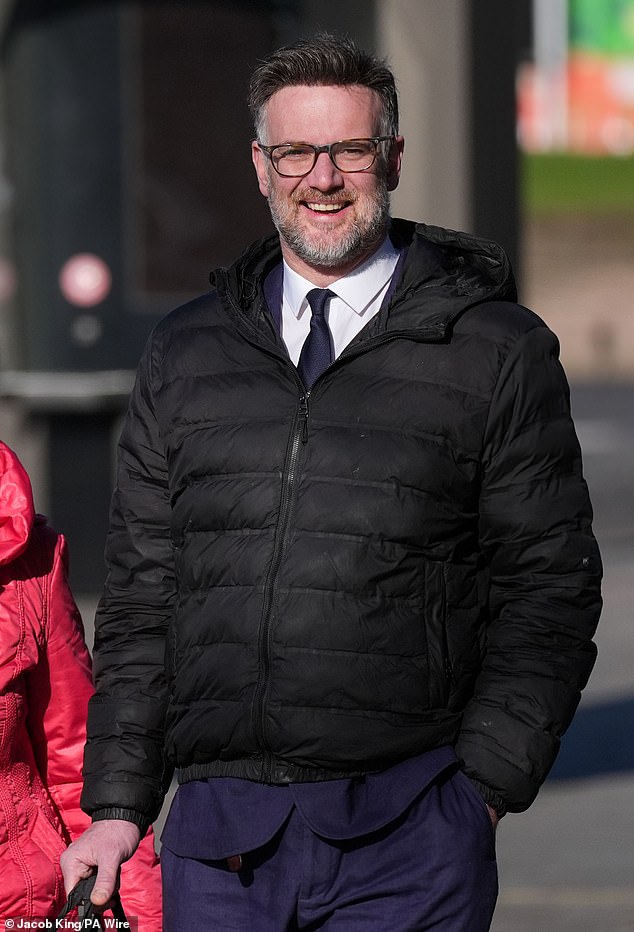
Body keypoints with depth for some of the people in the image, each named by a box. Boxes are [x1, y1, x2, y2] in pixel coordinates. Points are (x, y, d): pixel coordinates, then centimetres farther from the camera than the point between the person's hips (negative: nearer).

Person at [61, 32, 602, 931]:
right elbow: (141, 595, 13)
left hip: (406, 835, -3)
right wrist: (117, 806, 6)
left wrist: (486, 784, -7)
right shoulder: (184, 354, 13)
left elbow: (548, 588, 2)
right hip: (217, 833, 3)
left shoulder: (500, 352, 4)